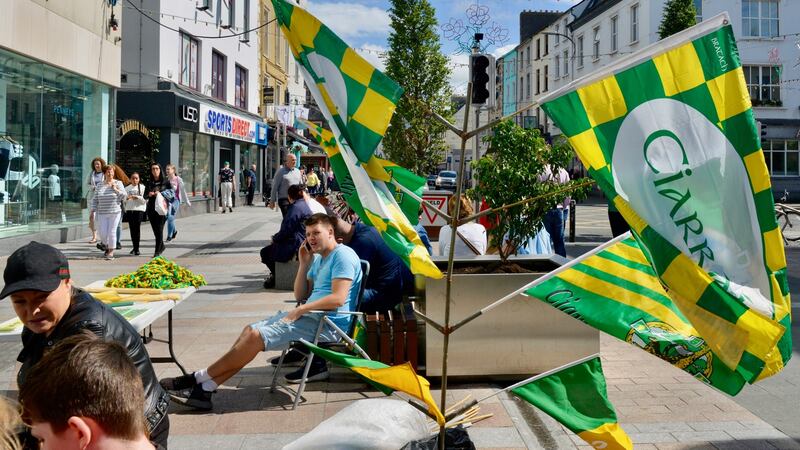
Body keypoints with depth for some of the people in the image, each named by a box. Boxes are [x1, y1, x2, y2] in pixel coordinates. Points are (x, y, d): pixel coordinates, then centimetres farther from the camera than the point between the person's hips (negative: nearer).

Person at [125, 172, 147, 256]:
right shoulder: (127, 188, 11)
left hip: (139, 209, -3)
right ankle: (134, 247, 15)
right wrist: (127, 198, -12)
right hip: (129, 210, 3)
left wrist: (137, 197, -18)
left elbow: (145, 200, -3)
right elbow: (123, 199, 10)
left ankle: (137, 248, -7)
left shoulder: (142, 187, 3)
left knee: (137, 228, -9)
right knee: (132, 228, 4)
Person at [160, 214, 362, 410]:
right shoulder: (318, 259, 22)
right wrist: (304, 264, 7)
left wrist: (299, 310, -18)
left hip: (327, 323, -10)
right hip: (311, 316, 10)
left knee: (255, 336, -17)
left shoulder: (342, 255, -9)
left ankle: (199, 379, -8)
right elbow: (300, 295, 18)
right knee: (250, 330, -3)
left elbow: (338, 298, -21)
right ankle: (204, 389, -9)